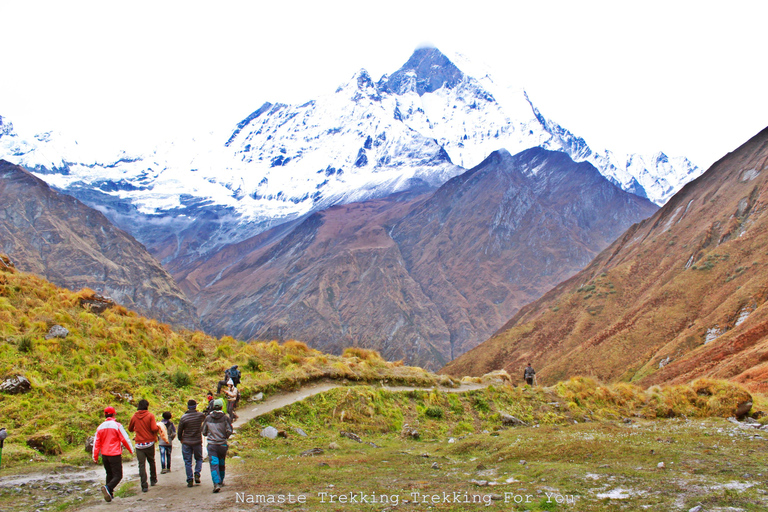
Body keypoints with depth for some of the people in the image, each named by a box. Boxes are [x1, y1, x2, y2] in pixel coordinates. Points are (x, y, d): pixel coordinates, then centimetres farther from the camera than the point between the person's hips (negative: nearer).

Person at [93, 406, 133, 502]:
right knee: (118, 475, -4)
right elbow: (125, 439, -6)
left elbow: (96, 443, 8)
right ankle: (108, 487, -28)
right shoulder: (117, 425, -9)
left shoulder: (100, 427, 6)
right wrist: (131, 450, 8)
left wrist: (95, 457, 14)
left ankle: (110, 494, 14)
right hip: (115, 455, -6)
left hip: (104, 455, 6)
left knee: (109, 474, 18)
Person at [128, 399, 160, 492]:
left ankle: (144, 486, -6)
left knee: (141, 465, 1)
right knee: (152, 462, 20)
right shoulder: (150, 416, -7)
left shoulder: (134, 417, 1)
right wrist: (158, 427, 4)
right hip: (149, 443, -1)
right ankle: (153, 480, 31)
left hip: (139, 444, 1)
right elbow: (154, 429, -17)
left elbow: (130, 429, 16)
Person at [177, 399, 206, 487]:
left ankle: (189, 480, 5)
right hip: (198, 442, 1)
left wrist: (180, 439, 16)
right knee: (199, 459, 20)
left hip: (186, 442, -1)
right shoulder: (200, 415, -6)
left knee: (187, 461, 7)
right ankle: (197, 474, 1)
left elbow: (179, 431, -2)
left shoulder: (184, 417, -9)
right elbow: (205, 419, 19)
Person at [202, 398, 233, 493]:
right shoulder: (225, 418, -6)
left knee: (214, 464, -6)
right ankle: (221, 481, 34)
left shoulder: (208, 418, 0)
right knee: (222, 464, 19)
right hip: (222, 444, 0)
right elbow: (229, 431, -9)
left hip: (211, 445, 0)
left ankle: (216, 483, -21)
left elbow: (204, 432, 7)